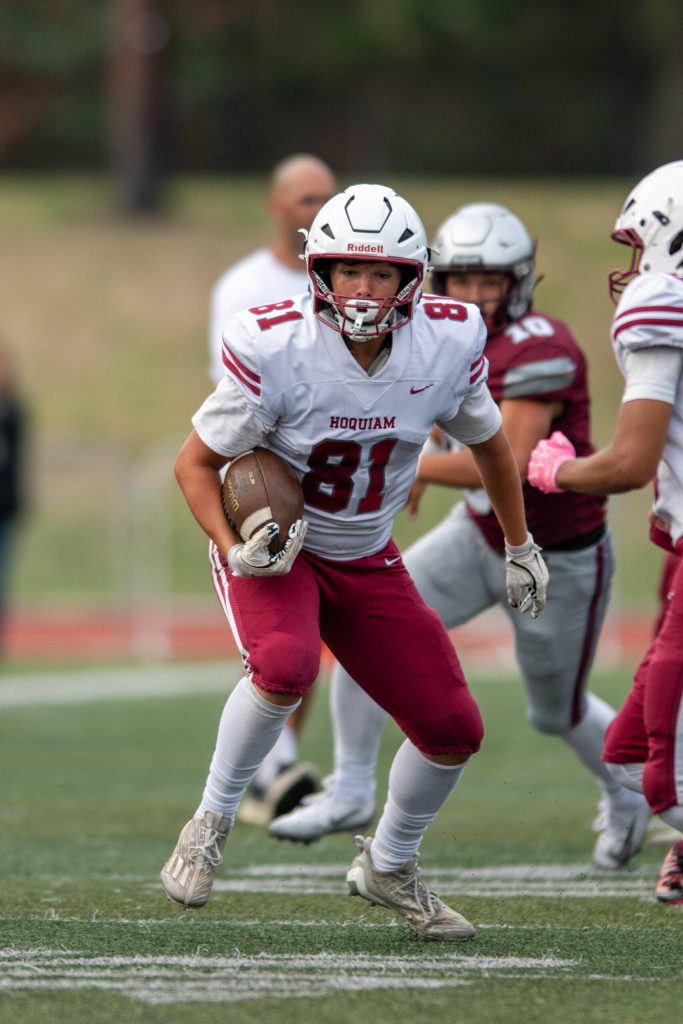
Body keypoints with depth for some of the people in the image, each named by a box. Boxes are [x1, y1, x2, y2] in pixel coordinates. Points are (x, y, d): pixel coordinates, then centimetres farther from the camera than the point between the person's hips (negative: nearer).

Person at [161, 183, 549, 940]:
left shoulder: (447, 345, -15)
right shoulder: (275, 349, -26)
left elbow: (486, 442, 7)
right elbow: (195, 461, -13)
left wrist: (519, 548, 17)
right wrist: (233, 549, -29)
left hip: (365, 560, 4)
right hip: (271, 546, -4)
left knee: (453, 729, 0)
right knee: (286, 664, -36)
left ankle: (387, 866, 28)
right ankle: (211, 822, -13)